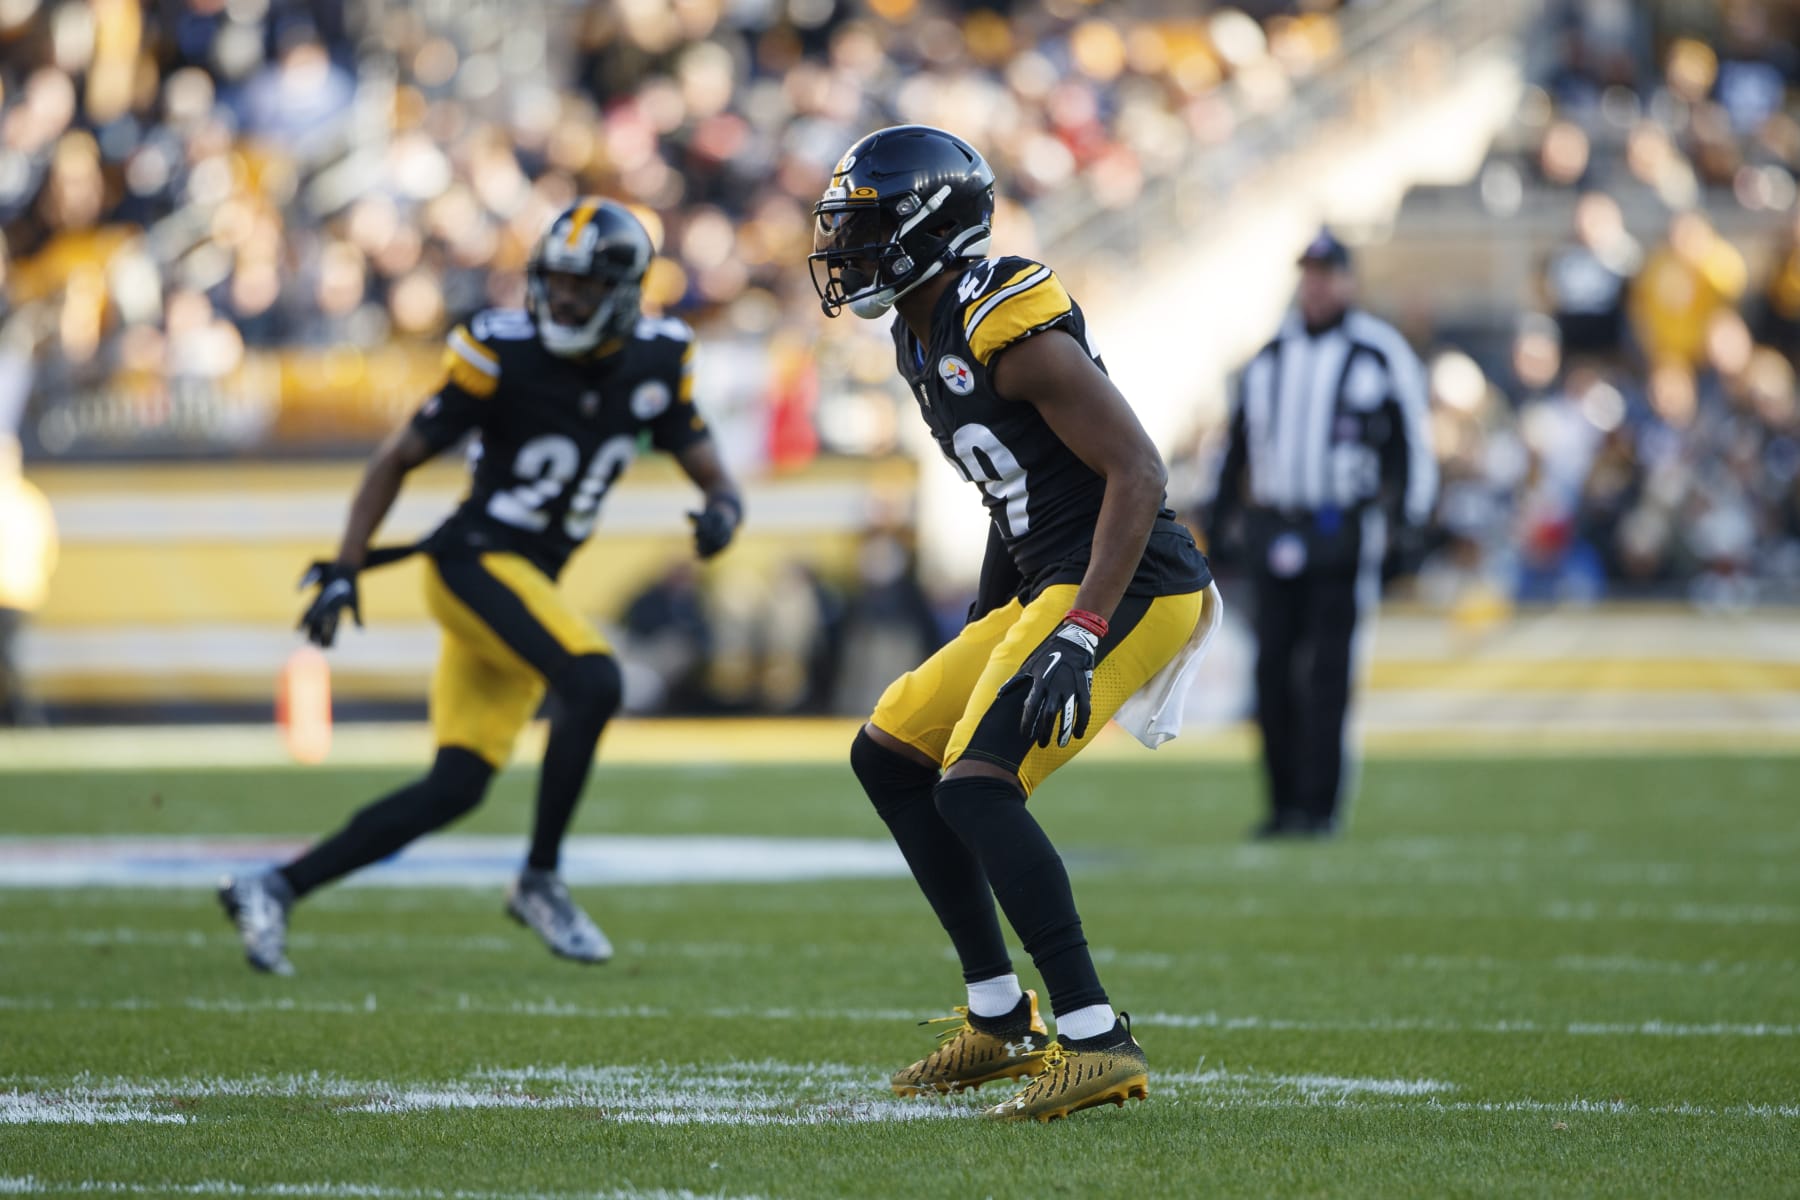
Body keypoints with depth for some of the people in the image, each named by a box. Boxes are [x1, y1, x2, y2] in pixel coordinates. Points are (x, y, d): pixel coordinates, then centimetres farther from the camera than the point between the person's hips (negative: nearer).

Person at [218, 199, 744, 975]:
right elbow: (397, 459, -4)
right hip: (472, 561, -6)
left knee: (455, 789, 0)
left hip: (529, 585, 6)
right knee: (593, 683, -27)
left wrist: (723, 510, -18)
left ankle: (275, 890, 5)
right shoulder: (506, 353, -11)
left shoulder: (655, 364, 3)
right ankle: (540, 882, -13)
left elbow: (710, 473, 7)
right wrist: (344, 570, -10)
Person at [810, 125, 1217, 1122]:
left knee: (975, 786, -21)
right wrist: (982, 632, 24)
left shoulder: (1013, 332, -18)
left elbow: (1136, 473, -22)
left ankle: (1097, 1043, -21)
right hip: (1048, 588, 11)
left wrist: (1080, 636, -28)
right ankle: (999, 1020, 19)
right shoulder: (925, 338, 12)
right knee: (889, 754, 15)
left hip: (1125, 589, -11)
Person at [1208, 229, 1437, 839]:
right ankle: (1284, 804, 10)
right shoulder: (1270, 357, 13)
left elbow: (1412, 447, -1)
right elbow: (1241, 442, 20)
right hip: (1273, 531, 5)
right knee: (1274, 671, 3)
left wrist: (1408, 530, -8)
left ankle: (1320, 805, -3)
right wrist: (1220, 520, 17)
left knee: (1326, 675, -7)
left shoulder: (1381, 354, -2)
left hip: (1341, 532, -5)